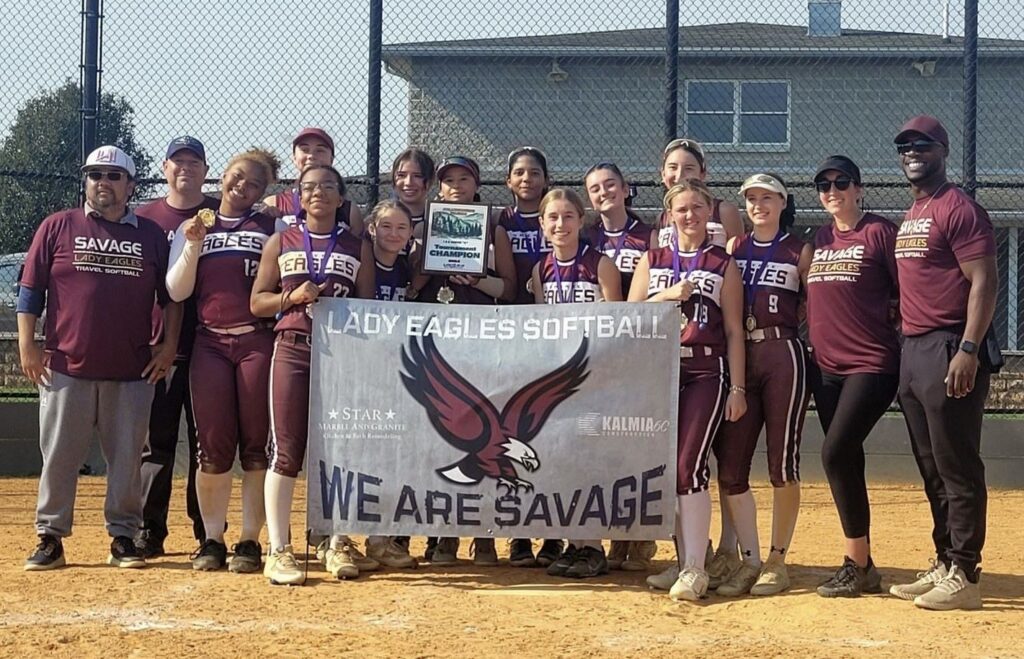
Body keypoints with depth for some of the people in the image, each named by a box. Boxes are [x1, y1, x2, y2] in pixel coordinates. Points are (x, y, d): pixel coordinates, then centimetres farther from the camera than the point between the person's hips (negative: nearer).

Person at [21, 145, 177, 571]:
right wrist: (27, 346, -3)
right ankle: (50, 538, 9)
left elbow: (170, 296, 12)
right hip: (66, 367, -1)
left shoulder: (151, 235, 9)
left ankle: (123, 538, 15)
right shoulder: (58, 227, 6)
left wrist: (169, 345, 2)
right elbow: (30, 290, 5)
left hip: (132, 371, 1)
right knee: (59, 456, 2)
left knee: (127, 458, 5)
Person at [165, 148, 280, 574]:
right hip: (209, 344, 1)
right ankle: (212, 539, 8)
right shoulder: (192, 228, 15)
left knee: (256, 444, -2)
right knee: (214, 447, -1)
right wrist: (193, 244, -5)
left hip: (258, 342, -1)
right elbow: (177, 291, 5)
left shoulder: (272, 227, 12)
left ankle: (249, 540, 4)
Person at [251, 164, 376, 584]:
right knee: (286, 451, -5)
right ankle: (278, 551, -1)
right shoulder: (281, 242, 11)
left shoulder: (358, 247, 12)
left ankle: (339, 545, 14)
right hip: (292, 349, -1)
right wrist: (292, 297, -8)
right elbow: (257, 303, 8)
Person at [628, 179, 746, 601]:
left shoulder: (723, 266, 6)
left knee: (689, 466, -14)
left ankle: (695, 568, -11)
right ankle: (683, 561, 15)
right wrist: (668, 295, -9)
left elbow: (734, 330, 3)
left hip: (705, 373, -4)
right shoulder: (652, 261, 13)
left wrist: (738, 388, -3)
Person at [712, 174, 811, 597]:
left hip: (783, 356, -3)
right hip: (738, 356, 4)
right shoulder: (734, 247, 15)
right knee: (730, 462, -2)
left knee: (782, 462, -3)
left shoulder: (799, 252, 7)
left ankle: (777, 561, 7)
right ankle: (749, 560, 5)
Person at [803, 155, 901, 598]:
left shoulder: (879, 232, -4)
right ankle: (862, 566, 17)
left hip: (872, 364, -7)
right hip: (825, 367, 7)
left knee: (836, 454, -16)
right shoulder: (819, 240, 14)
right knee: (847, 462, 9)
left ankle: (856, 564, -5)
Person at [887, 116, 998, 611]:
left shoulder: (959, 209, -9)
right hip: (912, 349, 10)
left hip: (949, 351, -10)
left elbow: (984, 282, -15)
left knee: (957, 467, -6)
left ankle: (964, 576, -1)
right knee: (931, 469, 13)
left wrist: (968, 351, -23)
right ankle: (943, 566, 21)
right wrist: (902, 342, 16)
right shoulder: (909, 218, 19)